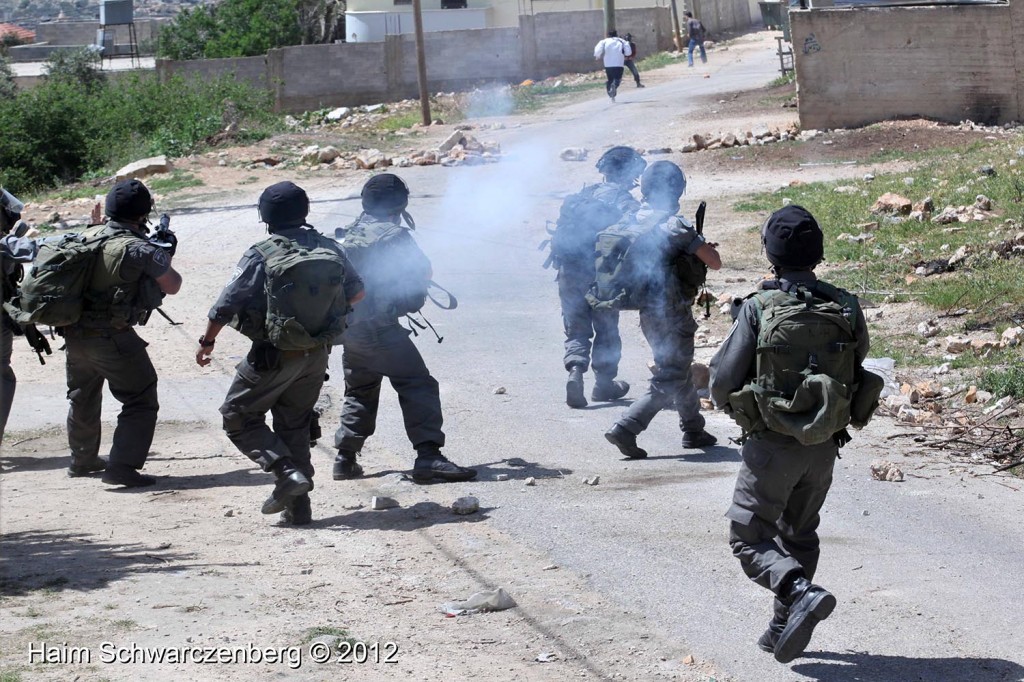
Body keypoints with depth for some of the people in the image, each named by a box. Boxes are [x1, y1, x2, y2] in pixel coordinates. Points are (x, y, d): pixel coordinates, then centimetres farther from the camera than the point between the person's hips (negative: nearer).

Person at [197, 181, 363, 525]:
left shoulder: (261, 255, -15)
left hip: (275, 355, -5)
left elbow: (227, 305, -12)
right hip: (317, 355, 5)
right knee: (295, 426, 17)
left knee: (238, 417, 9)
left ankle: (287, 472, -8)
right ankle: (298, 506, 14)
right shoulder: (330, 250, 0)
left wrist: (207, 341, 3)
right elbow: (356, 291, 14)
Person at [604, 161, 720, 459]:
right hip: (672, 314, -8)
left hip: (647, 311, 8)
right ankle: (626, 429, -2)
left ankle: (693, 430, 27)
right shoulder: (675, 226, -18)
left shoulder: (634, 221, 3)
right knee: (669, 381, 1)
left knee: (678, 369, 20)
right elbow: (714, 262, -16)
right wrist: (705, 246, 7)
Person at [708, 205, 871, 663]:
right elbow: (857, 367, 9)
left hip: (771, 446, -4)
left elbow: (723, 381, -11)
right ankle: (785, 626, 24)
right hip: (824, 446, 4)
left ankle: (801, 593, -16)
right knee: (799, 535, 22)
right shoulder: (845, 308, -5)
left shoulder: (759, 309, -15)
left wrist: (730, 405, 11)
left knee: (749, 539, 6)